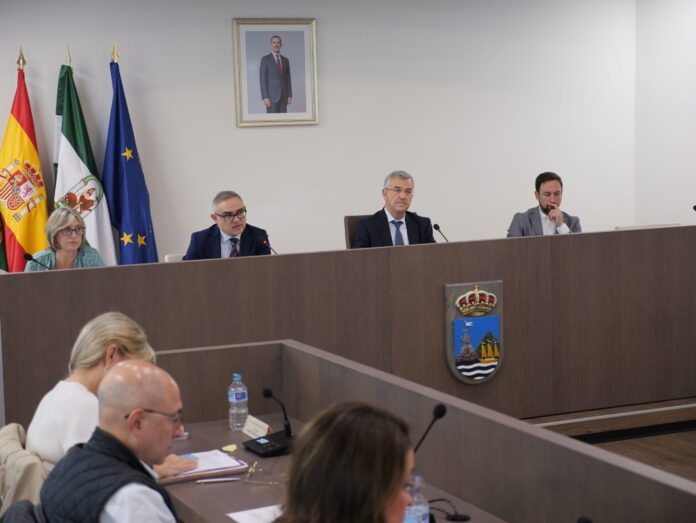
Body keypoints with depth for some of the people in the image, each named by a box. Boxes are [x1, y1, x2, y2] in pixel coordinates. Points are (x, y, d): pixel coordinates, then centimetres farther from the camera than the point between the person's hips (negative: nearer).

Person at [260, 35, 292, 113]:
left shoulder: (285, 60, 14)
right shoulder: (265, 59, -1)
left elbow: (288, 79, 15)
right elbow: (262, 79, -6)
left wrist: (289, 95, 6)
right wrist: (265, 97, -15)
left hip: (283, 95, 4)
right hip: (272, 95, -4)